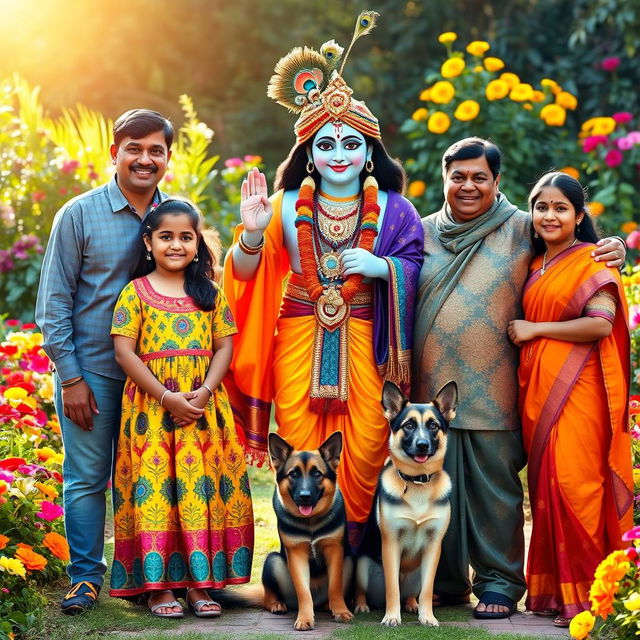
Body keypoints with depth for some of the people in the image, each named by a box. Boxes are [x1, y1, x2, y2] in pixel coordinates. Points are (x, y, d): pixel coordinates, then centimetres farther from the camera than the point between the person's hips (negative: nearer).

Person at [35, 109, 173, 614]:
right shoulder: (79, 215, -4)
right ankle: (86, 576, 14)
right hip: (91, 370, -2)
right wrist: (70, 378, -7)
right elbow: (54, 302, -3)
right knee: (86, 477, 2)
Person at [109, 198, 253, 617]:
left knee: (203, 487, -1)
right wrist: (166, 397, -13)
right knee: (154, 488, -5)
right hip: (151, 406, -2)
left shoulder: (210, 294, 10)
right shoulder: (136, 292, 1)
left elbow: (224, 347, 7)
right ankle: (157, 584, 2)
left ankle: (199, 581, 6)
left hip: (204, 406, 2)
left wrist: (205, 391, -11)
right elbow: (125, 352, -5)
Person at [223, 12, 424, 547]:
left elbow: (417, 267, 4)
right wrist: (252, 234, -20)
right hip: (300, 342, 1)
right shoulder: (288, 206, 6)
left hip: (364, 344, 0)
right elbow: (246, 273, 0)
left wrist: (380, 267, -14)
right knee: (302, 452, -2)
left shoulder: (390, 209, 6)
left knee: (365, 452, -5)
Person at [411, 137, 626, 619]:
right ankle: (444, 580, 18)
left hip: (492, 392, -2)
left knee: (494, 483, 0)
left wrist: (613, 252, -10)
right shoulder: (424, 232, 11)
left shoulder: (521, 229, 4)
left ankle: (499, 580, 10)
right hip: (431, 388, 3)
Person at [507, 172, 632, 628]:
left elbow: (601, 322, -15)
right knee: (544, 485, 5)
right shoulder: (533, 268, 19)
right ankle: (551, 589, 10)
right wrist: (521, 331, 10)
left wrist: (535, 329, -10)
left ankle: (586, 594, -8)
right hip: (535, 386, 7)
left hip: (576, 386, -7)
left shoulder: (592, 261, -3)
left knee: (574, 482, -12)